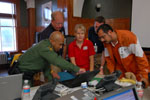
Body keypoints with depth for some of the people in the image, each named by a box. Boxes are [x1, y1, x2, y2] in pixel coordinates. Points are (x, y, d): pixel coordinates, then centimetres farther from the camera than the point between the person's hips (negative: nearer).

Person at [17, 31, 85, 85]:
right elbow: (58, 61, -40)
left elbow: (46, 66, 5)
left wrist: (52, 80, -2)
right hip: (23, 72, -9)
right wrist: (77, 69, -39)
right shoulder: (44, 47, -30)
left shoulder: (47, 45, 0)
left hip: (29, 73, 9)